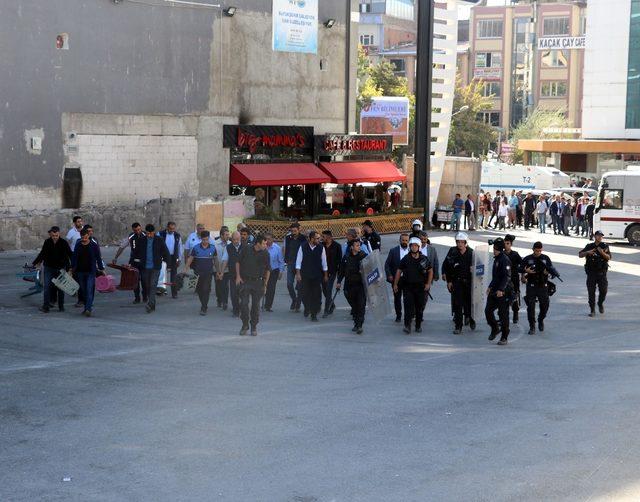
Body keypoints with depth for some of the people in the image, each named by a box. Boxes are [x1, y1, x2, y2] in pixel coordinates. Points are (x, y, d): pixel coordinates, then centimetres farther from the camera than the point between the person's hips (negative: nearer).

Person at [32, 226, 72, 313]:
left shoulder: (64, 243, -7)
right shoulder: (47, 242, 0)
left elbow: (70, 255, -3)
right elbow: (42, 254, 11)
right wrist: (34, 263, 9)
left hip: (60, 268, -1)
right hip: (48, 268, 1)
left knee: (61, 288, 7)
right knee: (46, 287, -7)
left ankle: (61, 306, 18)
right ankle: (46, 306, -6)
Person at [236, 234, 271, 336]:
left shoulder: (265, 253, -3)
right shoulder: (246, 249, -6)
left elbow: (268, 270, 8)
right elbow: (238, 262, 5)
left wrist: (265, 284, 5)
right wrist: (238, 276, -2)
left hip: (258, 282, 1)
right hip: (245, 281, -1)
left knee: (256, 305, 3)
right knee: (244, 303, -3)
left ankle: (254, 327, 14)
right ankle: (245, 325, 12)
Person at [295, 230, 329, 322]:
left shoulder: (321, 248, -4)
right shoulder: (303, 247, -6)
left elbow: (324, 262, 5)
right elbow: (298, 261, -1)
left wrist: (325, 275, 8)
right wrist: (298, 274, -5)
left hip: (317, 276, 0)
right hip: (305, 276, 0)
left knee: (316, 295, -2)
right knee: (305, 294, 7)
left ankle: (314, 314, 6)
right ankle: (307, 308, 35)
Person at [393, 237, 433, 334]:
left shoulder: (424, 259, 3)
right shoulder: (405, 259, 0)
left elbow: (430, 271, 12)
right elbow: (399, 271, 7)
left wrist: (428, 284, 4)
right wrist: (395, 284, 6)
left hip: (421, 287, 2)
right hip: (408, 287, -2)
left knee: (420, 307, 8)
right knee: (408, 306, -11)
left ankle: (418, 326, 20)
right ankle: (407, 326, -14)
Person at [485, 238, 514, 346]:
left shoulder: (505, 260, -14)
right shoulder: (496, 259, 15)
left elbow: (507, 277, -21)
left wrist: (501, 290, -28)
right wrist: (490, 286, 20)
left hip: (503, 292, -9)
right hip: (494, 291, 9)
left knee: (503, 315, -2)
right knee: (488, 310, 6)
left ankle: (504, 338, 6)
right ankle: (495, 329, 28)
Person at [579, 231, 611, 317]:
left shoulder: (605, 246, 3)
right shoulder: (589, 246, 5)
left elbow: (609, 257, -8)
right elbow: (580, 255, 1)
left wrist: (603, 253, -27)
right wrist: (587, 252, -18)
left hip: (601, 272, 0)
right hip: (591, 272, 0)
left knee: (603, 290, -4)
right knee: (591, 291, -3)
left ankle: (600, 304, 26)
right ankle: (592, 310, 5)